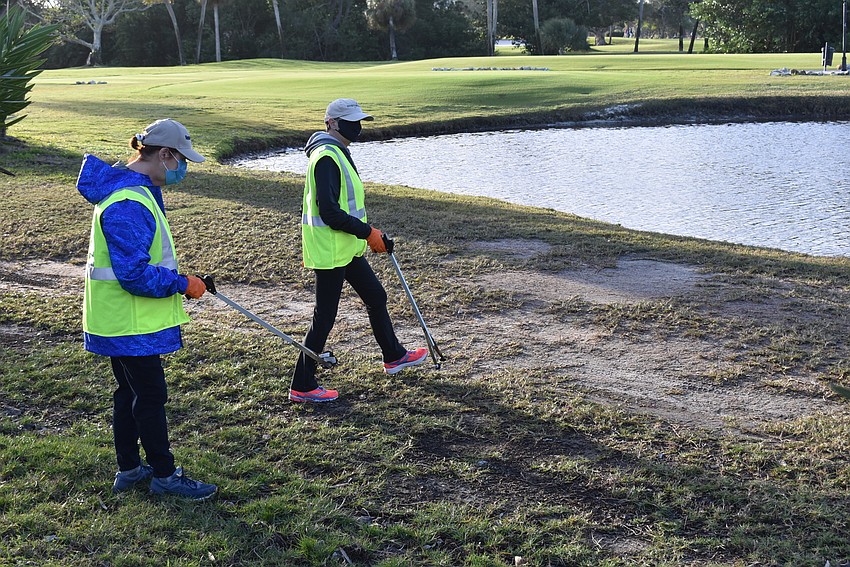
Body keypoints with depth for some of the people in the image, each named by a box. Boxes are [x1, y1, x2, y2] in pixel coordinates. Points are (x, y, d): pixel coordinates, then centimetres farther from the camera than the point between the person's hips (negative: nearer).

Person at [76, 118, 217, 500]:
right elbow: (135, 274, -28)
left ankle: (129, 469, 30)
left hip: (120, 320, 11)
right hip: (130, 323, -11)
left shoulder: (136, 190, 9)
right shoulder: (127, 205, -26)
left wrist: (176, 278, 13)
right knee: (151, 396, 1)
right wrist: (181, 284, -17)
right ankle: (164, 475, 14)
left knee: (130, 392, 18)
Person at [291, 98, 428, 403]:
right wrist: (367, 232, -21)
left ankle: (394, 356, 41)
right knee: (324, 317, -4)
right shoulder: (327, 157, -20)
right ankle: (302, 386, 5)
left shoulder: (337, 153, 13)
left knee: (376, 297, 22)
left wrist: (365, 231, 18)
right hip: (329, 251, -11)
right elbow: (329, 211, -26)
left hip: (345, 249, 11)